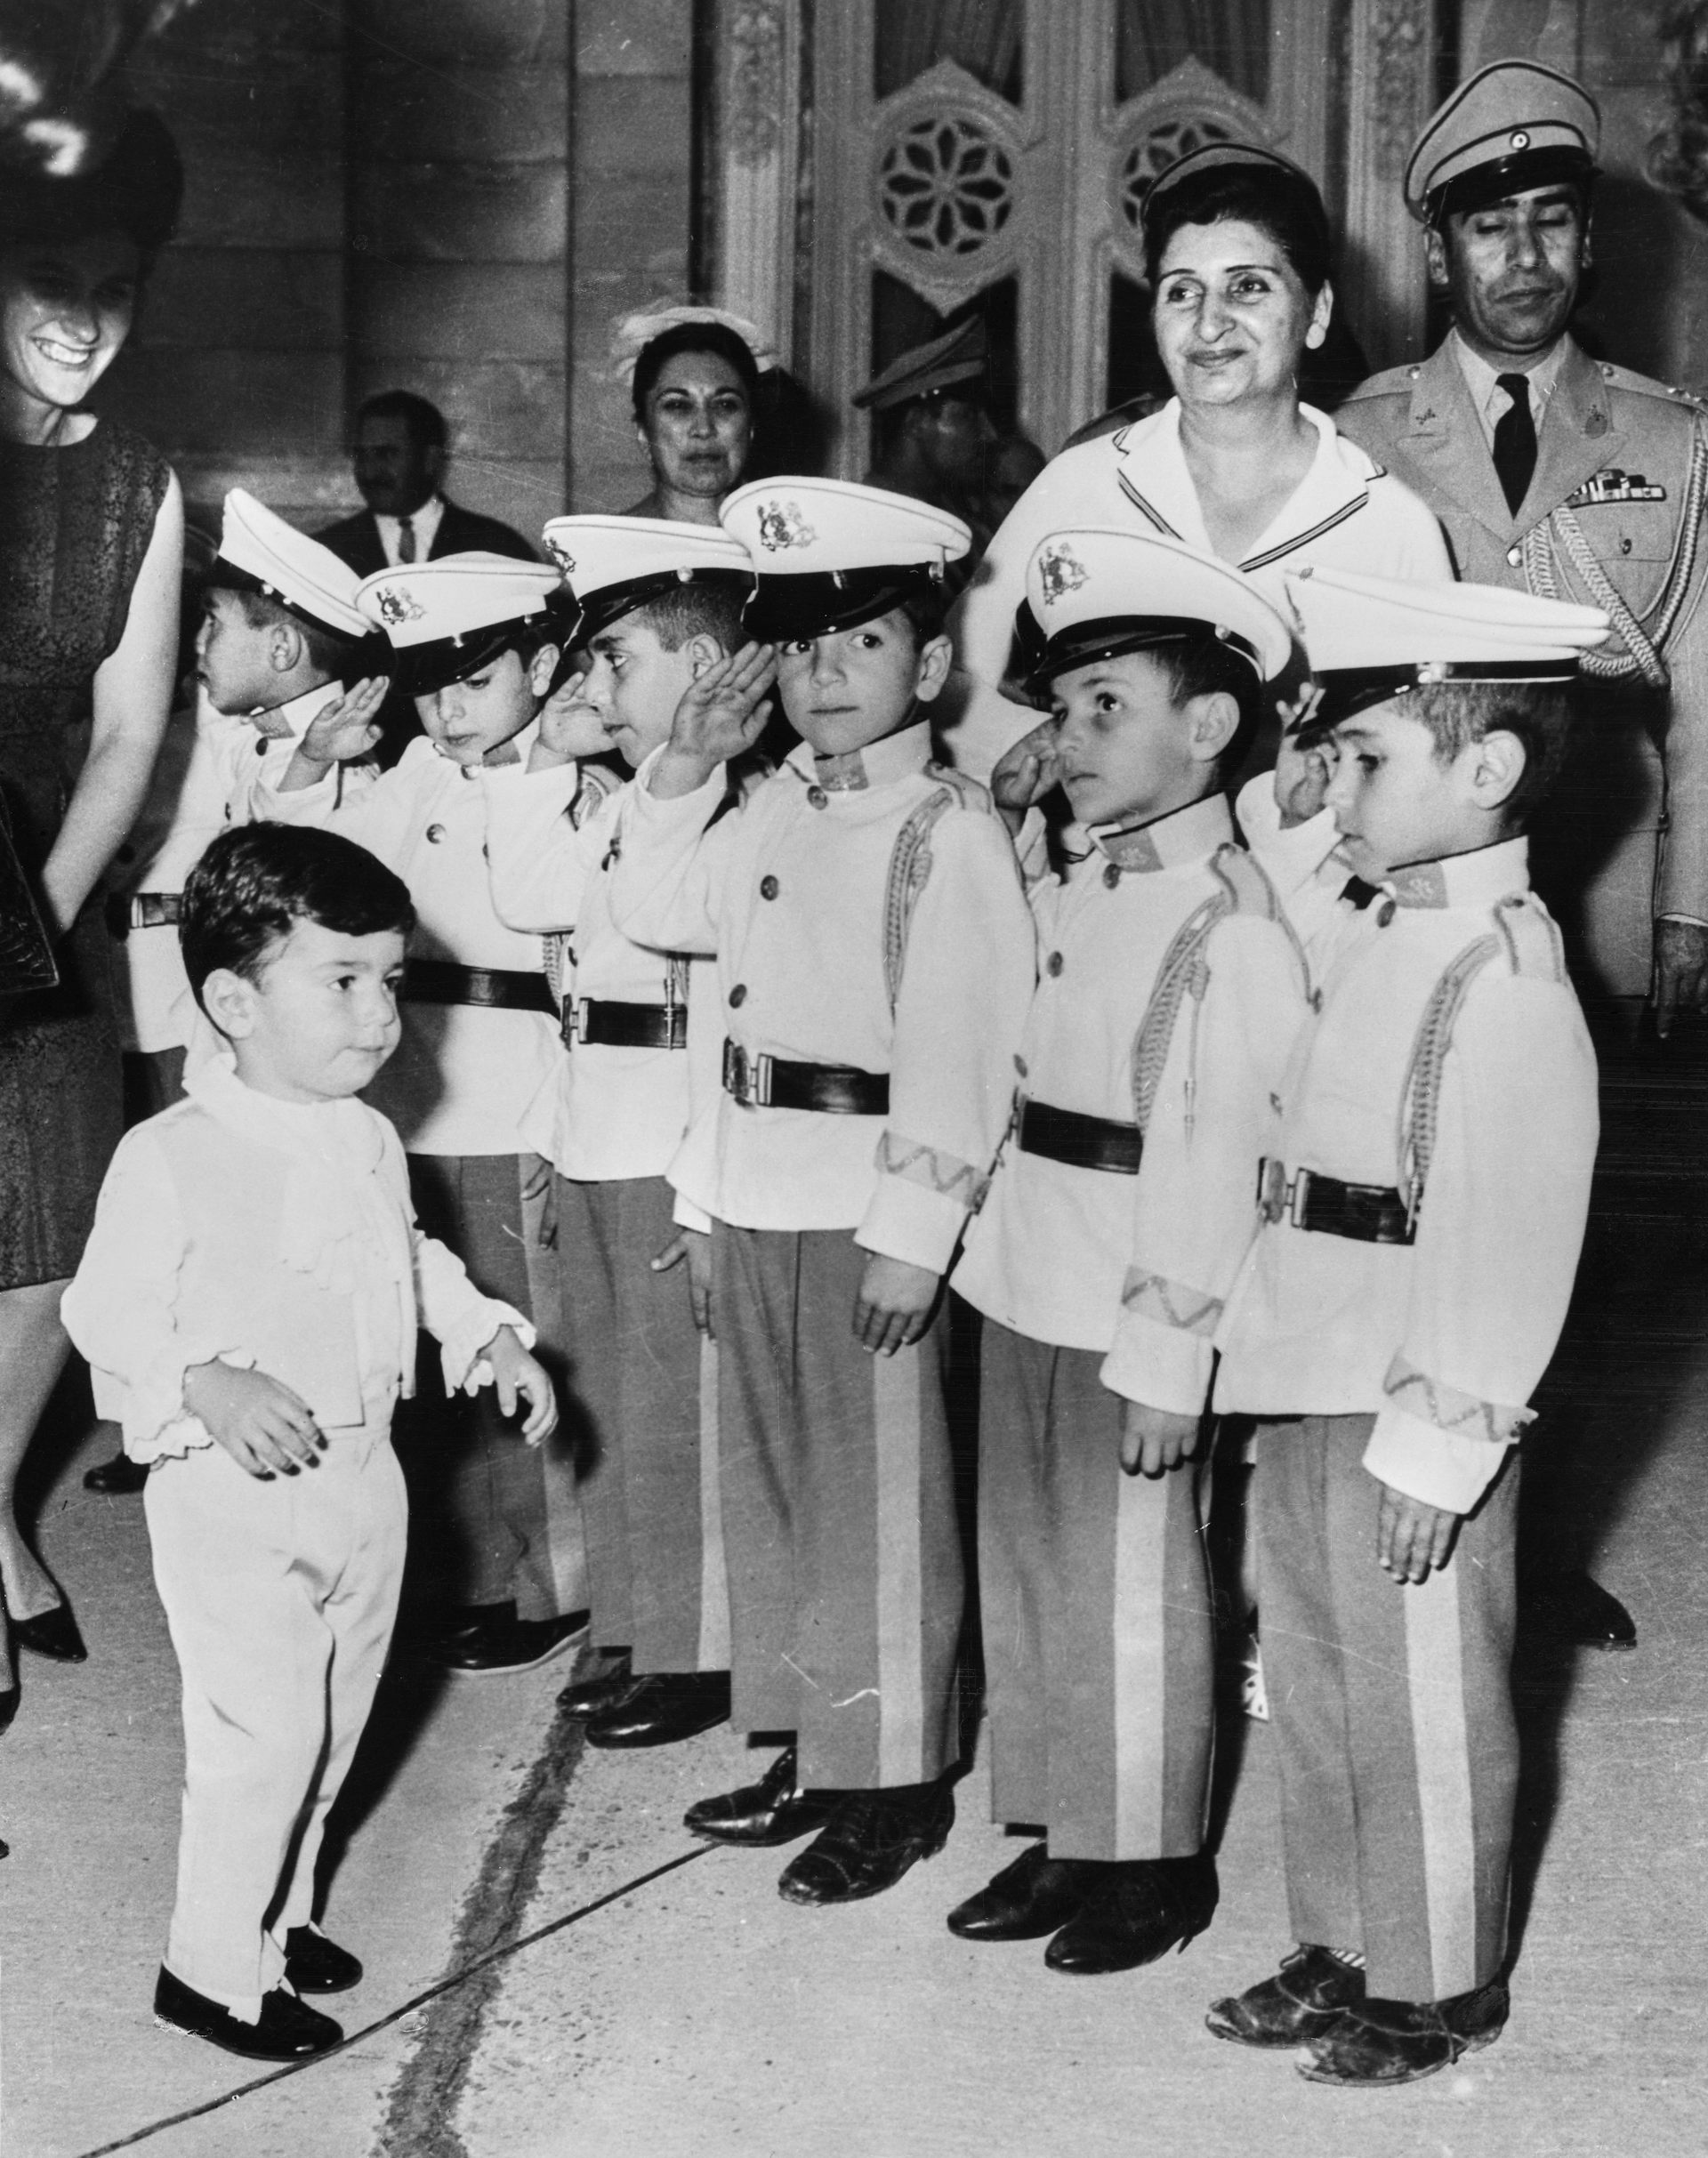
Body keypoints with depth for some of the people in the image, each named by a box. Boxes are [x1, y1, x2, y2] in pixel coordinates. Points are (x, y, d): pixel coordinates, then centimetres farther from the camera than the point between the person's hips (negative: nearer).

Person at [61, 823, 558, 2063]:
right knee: (262, 1738, -3)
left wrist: (493, 1335, 9)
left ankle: (278, 1914, 38)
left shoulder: (369, 1141, 4)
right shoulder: (170, 1159, -19)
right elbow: (108, 1313, -15)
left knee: (335, 1726, 18)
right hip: (233, 1496, -7)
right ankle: (213, 1969, 16)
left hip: (364, 1481, 7)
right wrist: (210, 1388, -30)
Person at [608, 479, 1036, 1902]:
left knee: (880, 1492, 3)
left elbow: (958, 1047, -18)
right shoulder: (776, 809, 9)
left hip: (870, 1200, -8)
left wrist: (913, 1232, -21)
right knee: (768, 1478, 16)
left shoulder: (949, 829, -13)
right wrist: (686, 767, 8)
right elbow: (656, 909, 21)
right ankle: (810, 1748, 32)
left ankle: (895, 1781, 18)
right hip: (758, 1193, 8)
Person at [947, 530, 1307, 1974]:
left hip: (1129, 1320, -8)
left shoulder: (1233, 924, -16)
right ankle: (1061, 1838, 33)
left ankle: (1155, 1863, 24)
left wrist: (1165, 1357, -21)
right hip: (1025, 1295, 8)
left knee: (1132, 1595, 5)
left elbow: (1212, 1154, -20)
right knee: (1026, 1576, 17)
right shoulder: (1072, 886, 9)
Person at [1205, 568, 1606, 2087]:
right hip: (1310, 1393, 9)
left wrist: (1438, 1444, -21)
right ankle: (1339, 1951, 35)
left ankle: (1440, 1989, 25)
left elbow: (1500, 1243, -21)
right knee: (1313, 1688, 19)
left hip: (1412, 1418, -9)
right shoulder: (1387, 940, 10)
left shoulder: (1507, 980, -18)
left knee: (1420, 1713, 7)